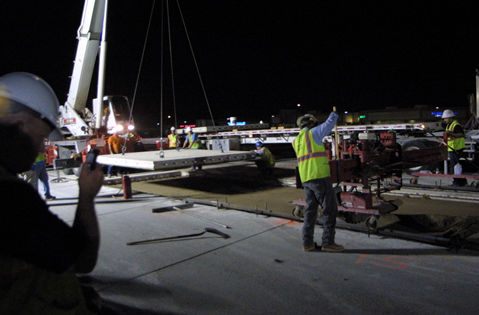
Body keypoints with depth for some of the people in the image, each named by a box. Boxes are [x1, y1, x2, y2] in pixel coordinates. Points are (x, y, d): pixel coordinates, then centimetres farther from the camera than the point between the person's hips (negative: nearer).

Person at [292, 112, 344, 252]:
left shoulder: (296, 140, 18)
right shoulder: (313, 132, -2)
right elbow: (331, 121, 5)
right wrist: (333, 115, 26)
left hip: (306, 179, 8)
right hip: (320, 177, -8)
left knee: (310, 210, 11)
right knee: (330, 209, 0)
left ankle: (307, 243, 13)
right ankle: (328, 242, 2)